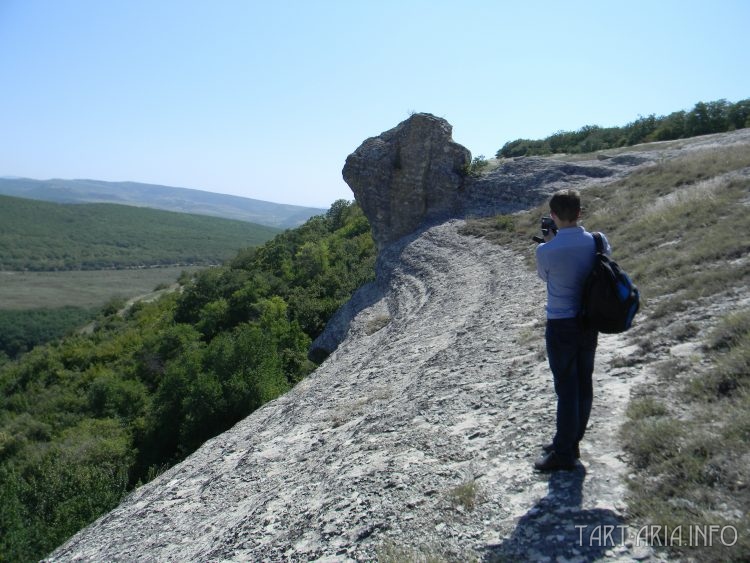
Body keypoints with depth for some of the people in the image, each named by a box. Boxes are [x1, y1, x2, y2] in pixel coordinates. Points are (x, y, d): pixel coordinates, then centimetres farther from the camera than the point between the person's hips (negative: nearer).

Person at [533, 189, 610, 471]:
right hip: (590, 323, 5)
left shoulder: (546, 251, -18)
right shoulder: (598, 242, -6)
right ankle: (570, 441, 32)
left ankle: (564, 453, 16)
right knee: (584, 384, 15)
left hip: (561, 326, -5)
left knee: (567, 389, 4)